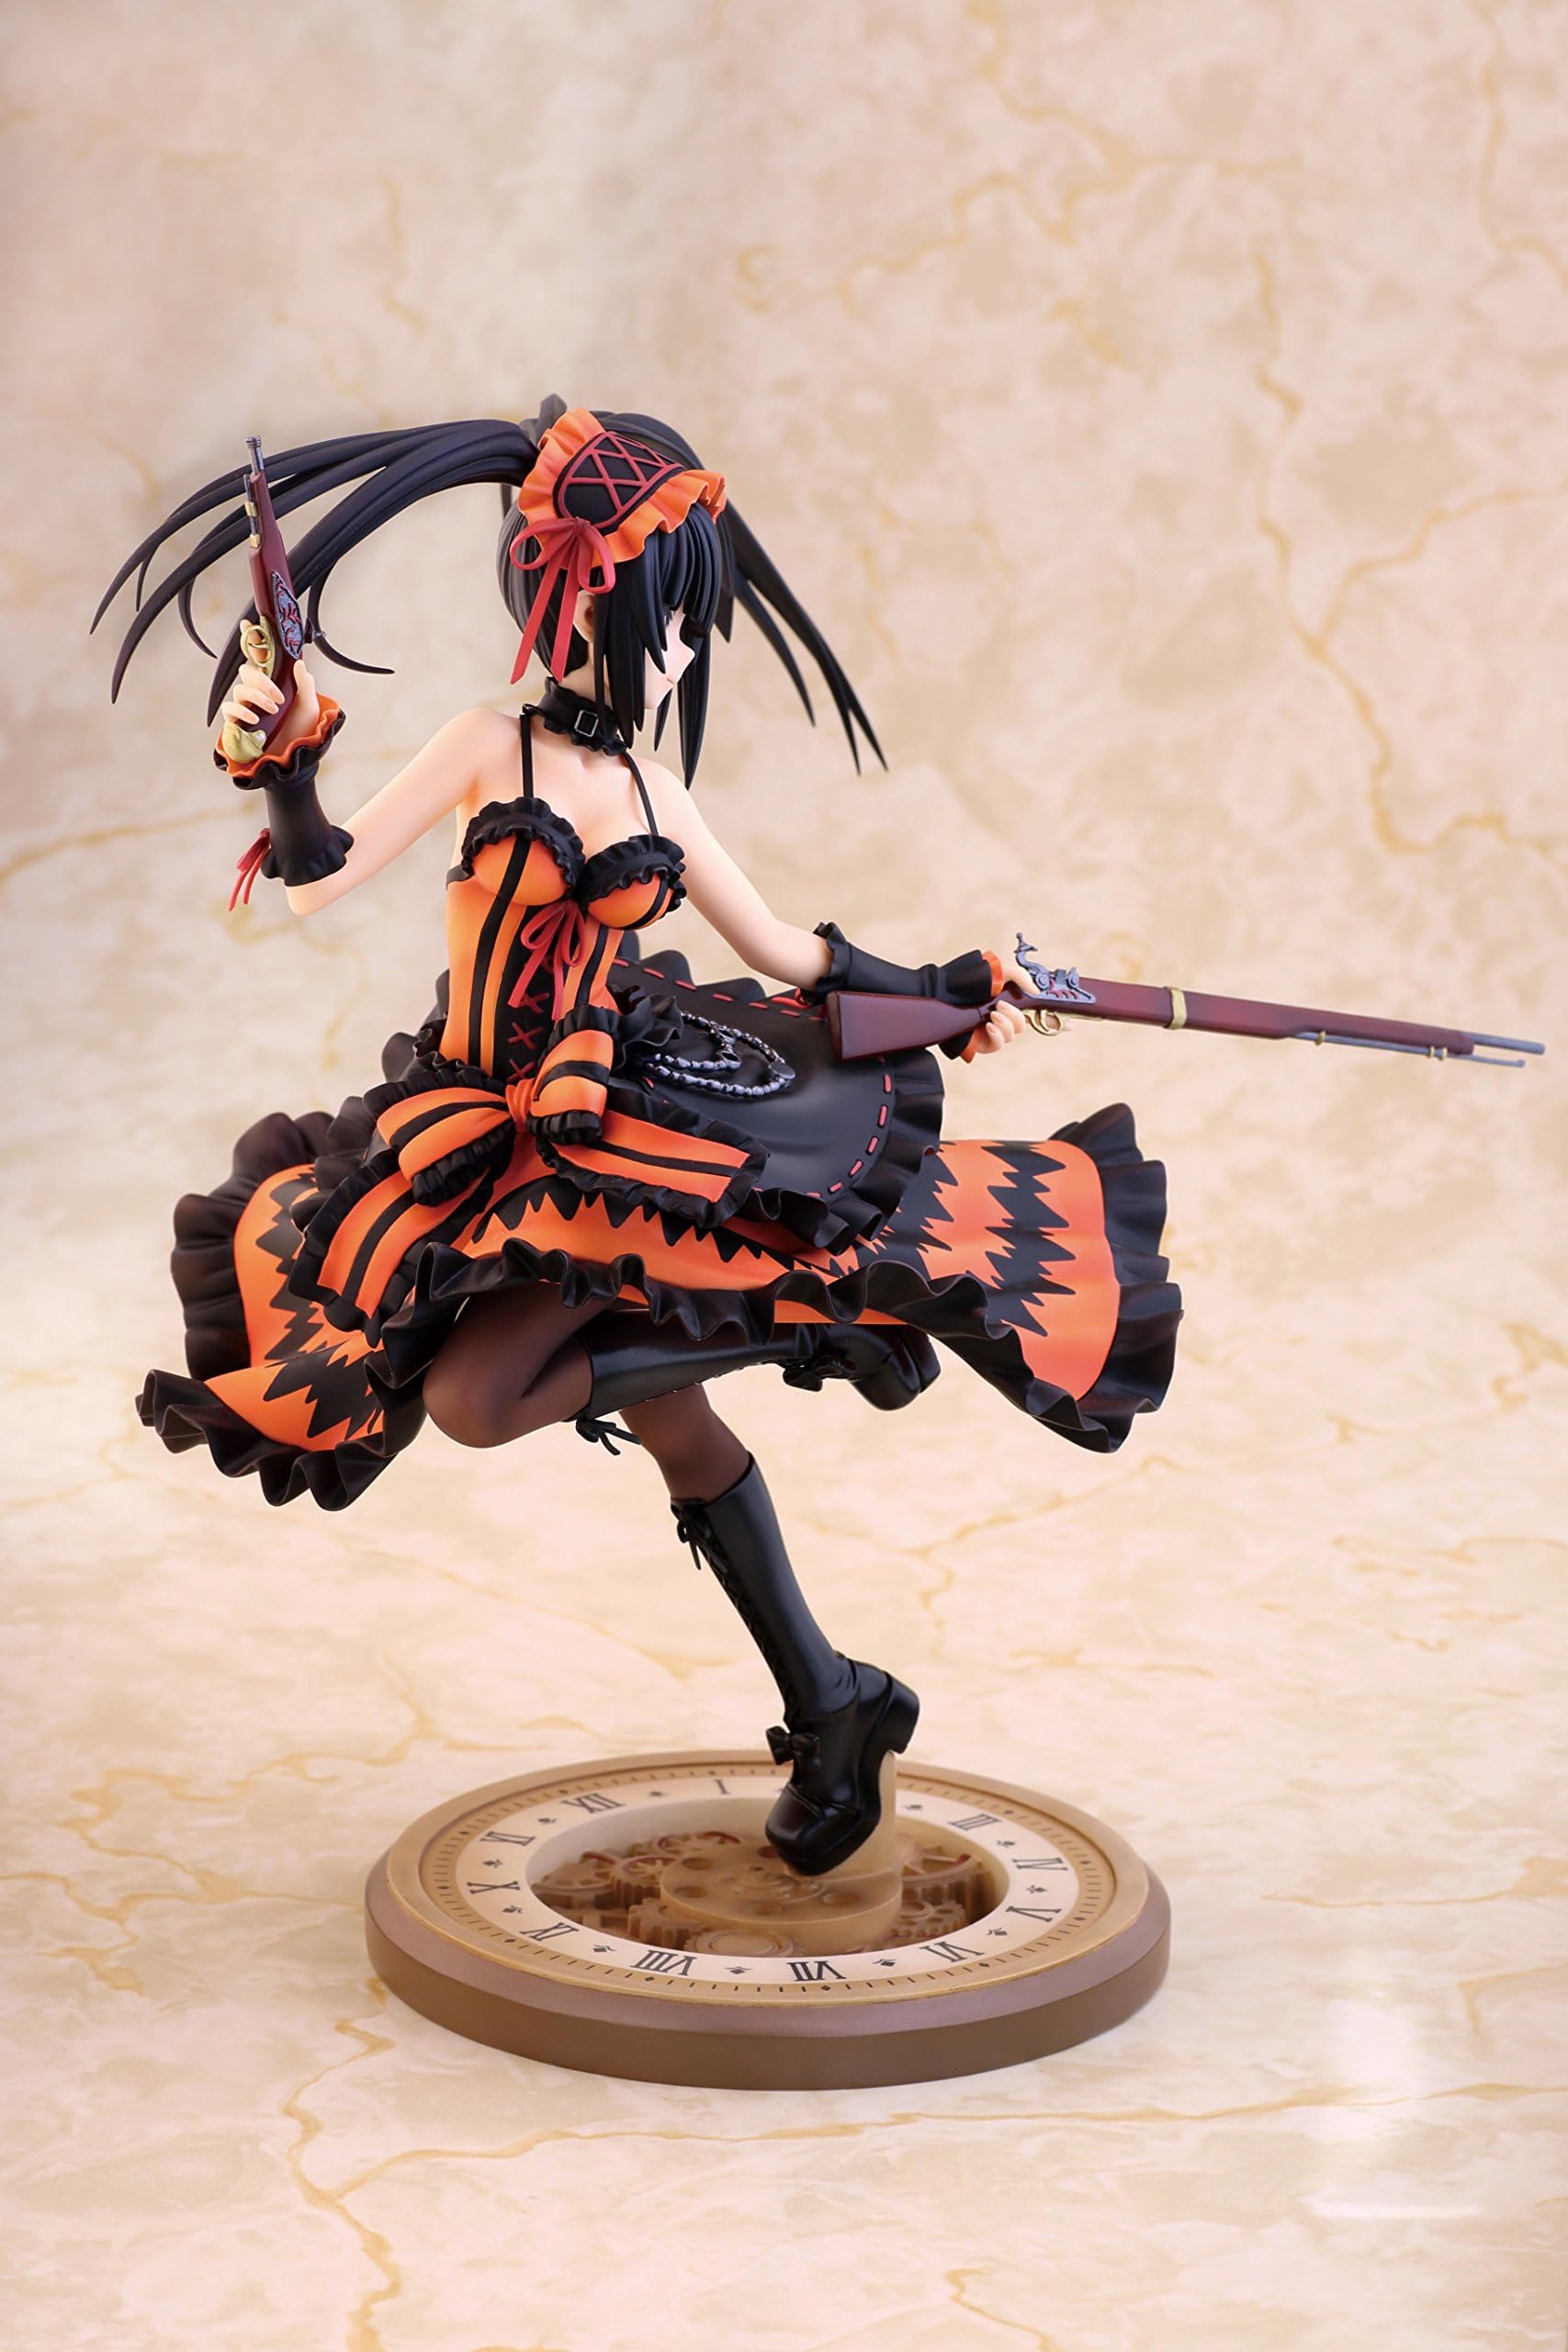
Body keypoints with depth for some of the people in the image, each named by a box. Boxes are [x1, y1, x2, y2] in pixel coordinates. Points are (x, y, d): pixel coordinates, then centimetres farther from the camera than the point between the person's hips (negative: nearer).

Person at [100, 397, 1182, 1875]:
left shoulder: (655, 795, 7)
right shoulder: (488, 753, -2)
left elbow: (785, 951, 18)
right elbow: (316, 877, -7)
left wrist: (950, 991, 22)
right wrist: (282, 762, -24)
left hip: (628, 1120, 0)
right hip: (488, 1139, 0)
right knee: (670, 1420, 3)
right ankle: (830, 1710, 16)